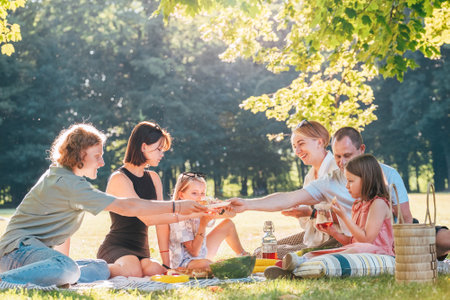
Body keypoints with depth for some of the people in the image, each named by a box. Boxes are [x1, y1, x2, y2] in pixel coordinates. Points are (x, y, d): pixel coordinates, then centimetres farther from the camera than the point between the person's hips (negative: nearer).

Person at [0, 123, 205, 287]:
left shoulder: (60, 175, 15)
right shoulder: (67, 183, -17)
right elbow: (125, 207, -20)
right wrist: (176, 207, -16)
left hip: (34, 247, 11)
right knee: (68, 271, -37)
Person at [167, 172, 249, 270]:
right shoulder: (179, 218, -24)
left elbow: (232, 214, -1)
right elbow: (194, 252, -25)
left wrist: (221, 209, -24)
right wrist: (203, 224, -31)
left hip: (202, 255, 9)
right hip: (183, 264, -9)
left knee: (228, 224, 13)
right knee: (205, 264, -43)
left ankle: (243, 255, 28)